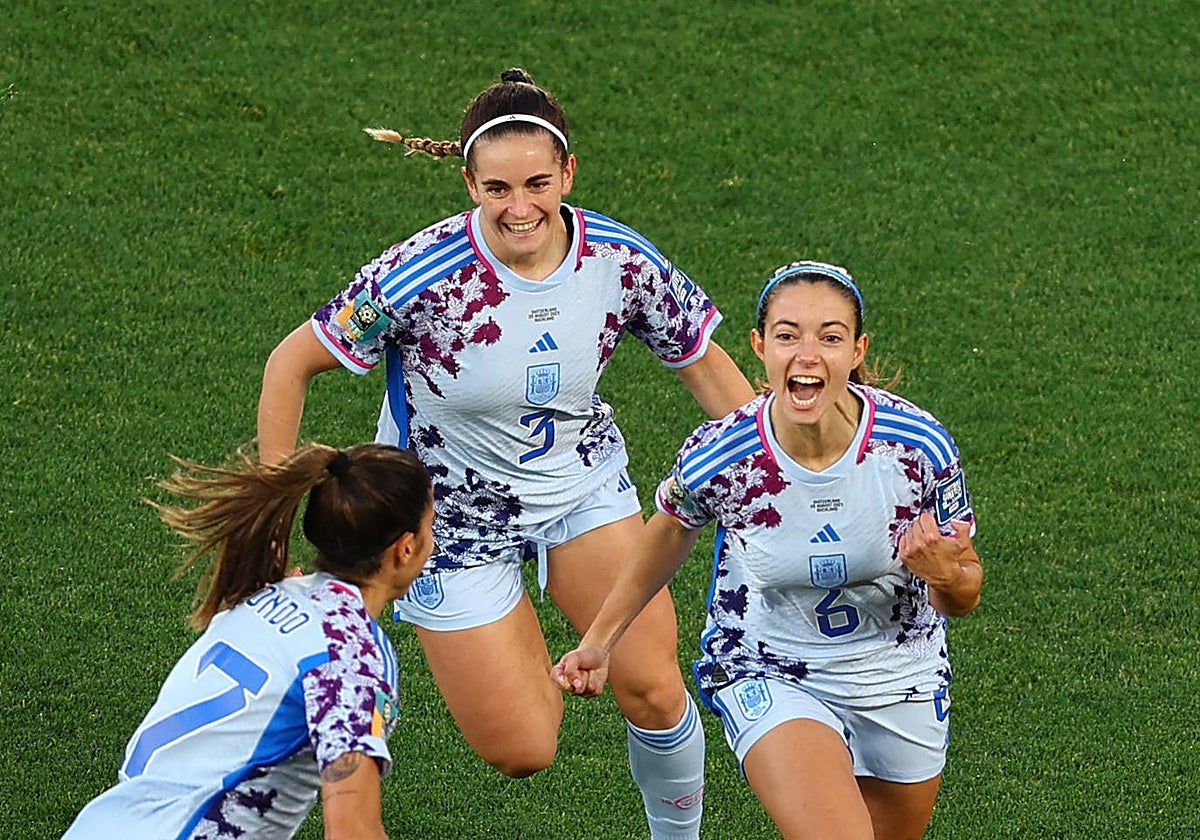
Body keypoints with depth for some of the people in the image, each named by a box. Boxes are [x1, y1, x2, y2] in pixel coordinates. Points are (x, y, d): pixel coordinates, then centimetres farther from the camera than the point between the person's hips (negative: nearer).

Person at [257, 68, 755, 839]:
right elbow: (291, 365, -17)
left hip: (582, 481, 3)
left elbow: (705, 363, -1)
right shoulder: (423, 277, -30)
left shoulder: (621, 260, -19)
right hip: (455, 511, -2)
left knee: (653, 688, -10)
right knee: (523, 752, -1)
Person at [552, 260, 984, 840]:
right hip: (766, 676, -3)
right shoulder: (717, 458, -24)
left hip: (901, 676, 3)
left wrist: (945, 575, -32)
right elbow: (672, 533, 2)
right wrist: (598, 640, 7)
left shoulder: (919, 445, -24)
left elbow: (963, 595, -8)